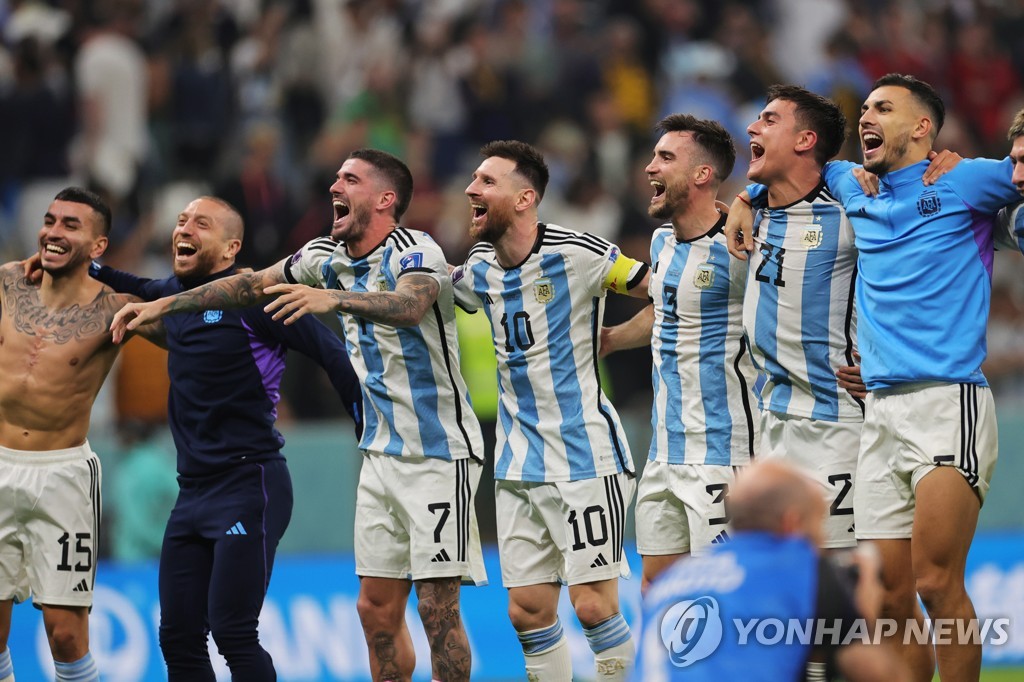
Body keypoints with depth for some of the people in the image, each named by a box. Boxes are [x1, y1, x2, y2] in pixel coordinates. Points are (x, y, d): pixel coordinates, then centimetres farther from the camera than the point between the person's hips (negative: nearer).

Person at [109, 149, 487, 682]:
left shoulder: (415, 253, -16)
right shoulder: (329, 257, 8)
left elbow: (410, 305, -38)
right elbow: (251, 285, 18)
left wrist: (333, 298, -54)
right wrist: (163, 304, 14)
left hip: (440, 453, -7)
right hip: (382, 453, 7)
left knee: (437, 609, -10)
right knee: (376, 609, 5)